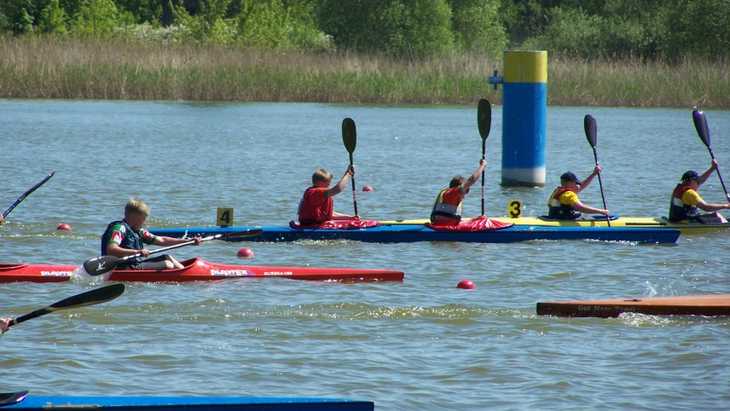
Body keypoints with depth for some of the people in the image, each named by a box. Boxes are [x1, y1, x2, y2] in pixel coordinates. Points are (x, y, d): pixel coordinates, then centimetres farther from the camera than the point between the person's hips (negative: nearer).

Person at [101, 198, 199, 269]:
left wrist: (187, 241, 11)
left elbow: (161, 240, 18)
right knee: (168, 265, -17)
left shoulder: (138, 231, 17)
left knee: (167, 258, 11)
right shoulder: (119, 228, -12)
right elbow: (111, 250, -28)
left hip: (134, 265, 10)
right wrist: (137, 252, -36)